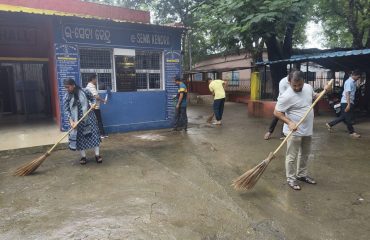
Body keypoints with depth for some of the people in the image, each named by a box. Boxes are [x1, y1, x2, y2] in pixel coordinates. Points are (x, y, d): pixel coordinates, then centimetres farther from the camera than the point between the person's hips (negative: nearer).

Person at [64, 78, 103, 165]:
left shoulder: (84, 92, -7)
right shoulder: (67, 97, -4)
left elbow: (93, 98, 8)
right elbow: (66, 110, -5)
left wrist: (93, 104, -15)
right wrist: (71, 121, -16)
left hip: (88, 118, -1)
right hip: (77, 120, 1)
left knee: (93, 135, 0)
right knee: (80, 138, 5)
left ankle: (97, 155, 9)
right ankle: (83, 157, 18)